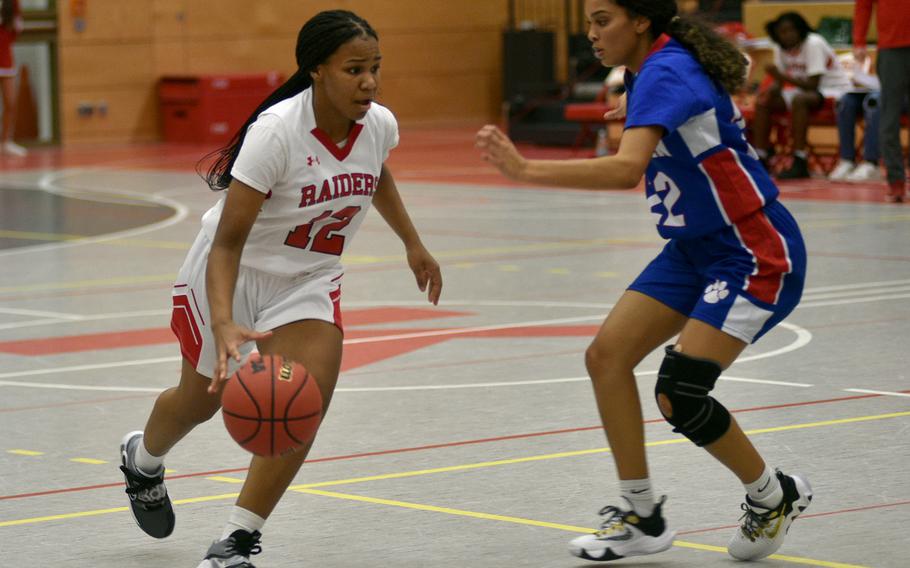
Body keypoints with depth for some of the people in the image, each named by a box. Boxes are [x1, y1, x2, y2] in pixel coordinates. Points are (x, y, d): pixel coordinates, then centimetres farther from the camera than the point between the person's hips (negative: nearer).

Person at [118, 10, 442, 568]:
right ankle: (142, 460, 55)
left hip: (309, 280, 4)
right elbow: (227, 241, -34)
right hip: (235, 271, -4)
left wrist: (413, 243, 18)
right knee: (201, 400, 19)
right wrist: (224, 324, -48)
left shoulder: (380, 125, -15)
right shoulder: (277, 131, -34)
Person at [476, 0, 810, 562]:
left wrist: (527, 169, -43)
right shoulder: (649, 71, 6)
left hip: (756, 254, -10)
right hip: (697, 247, 10)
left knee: (679, 394, -17)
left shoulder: (663, 73, -23)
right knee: (606, 355, -1)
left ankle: (775, 496, 8)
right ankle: (641, 515, 8)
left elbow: (626, 169, -39)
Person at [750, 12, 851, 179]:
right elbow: (778, 82, 5)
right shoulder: (781, 48, 0)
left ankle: (800, 164, -38)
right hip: (807, 91, 8)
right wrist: (770, 91, -18)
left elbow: (812, 85, -26)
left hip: (835, 91, -8)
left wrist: (782, 76, -35)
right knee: (763, 102, -6)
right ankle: (760, 158, -9)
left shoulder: (813, 44, -21)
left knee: (799, 100, -36)